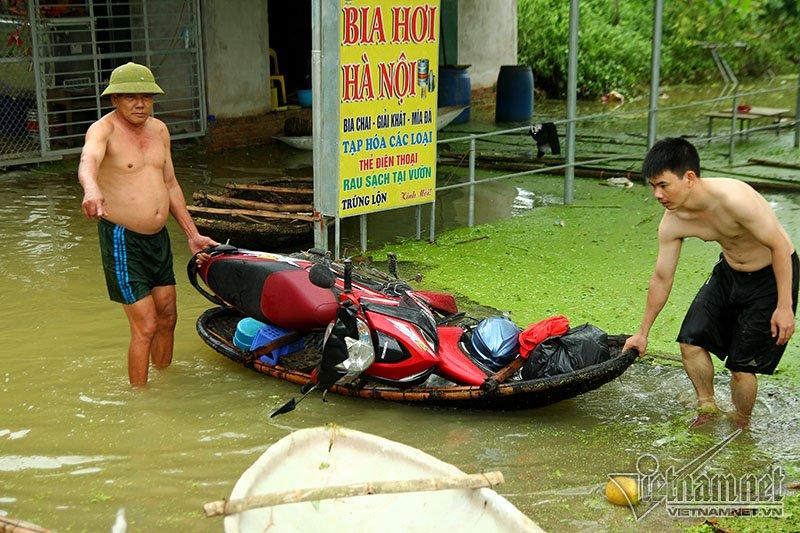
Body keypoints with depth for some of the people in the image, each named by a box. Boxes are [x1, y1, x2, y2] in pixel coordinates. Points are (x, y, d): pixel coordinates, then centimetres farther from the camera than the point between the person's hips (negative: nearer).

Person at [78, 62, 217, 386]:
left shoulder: (159, 130, 10)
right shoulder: (104, 129, -13)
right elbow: (88, 160, -37)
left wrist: (192, 235, 17)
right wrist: (92, 190, -59)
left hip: (158, 237, 7)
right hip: (122, 240, -7)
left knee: (167, 317, 15)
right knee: (145, 327, -8)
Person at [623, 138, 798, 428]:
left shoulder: (733, 198, -35)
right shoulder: (672, 223, -14)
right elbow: (661, 279, -1)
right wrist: (643, 332, 7)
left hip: (772, 276, -6)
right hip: (729, 271, 6)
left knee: (742, 366, -5)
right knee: (691, 342, 1)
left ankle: (741, 428, 22)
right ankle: (707, 408, 26)